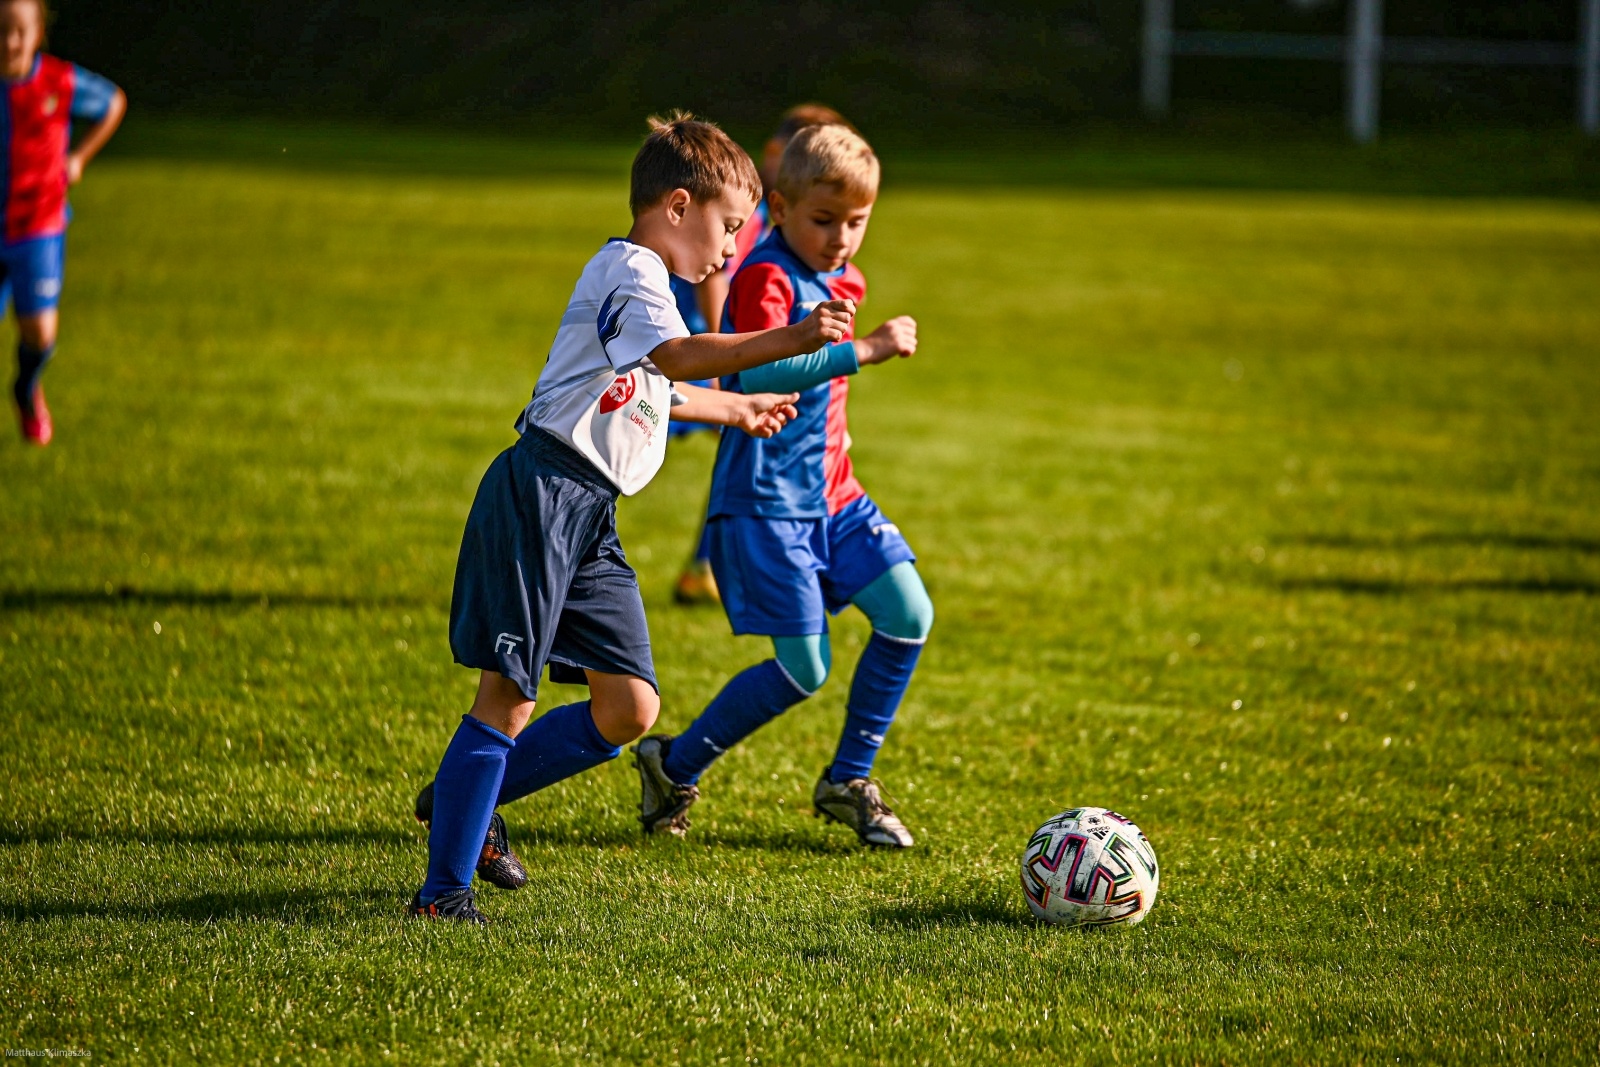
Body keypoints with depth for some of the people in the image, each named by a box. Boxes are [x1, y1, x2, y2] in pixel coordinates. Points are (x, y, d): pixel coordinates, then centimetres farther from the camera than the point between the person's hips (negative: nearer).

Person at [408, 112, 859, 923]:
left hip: (591, 519, 10)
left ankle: (464, 796, 18)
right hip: (539, 497, -10)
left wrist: (736, 408, 52)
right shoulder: (630, 270, -9)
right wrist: (788, 340, -35)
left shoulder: (640, 278, 23)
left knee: (629, 708, 4)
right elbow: (676, 358, -28)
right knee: (507, 695, -10)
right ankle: (444, 887, -6)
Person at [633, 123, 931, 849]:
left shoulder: (841, 282, 13)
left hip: (831, 493, 8)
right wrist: (864, 349, -36)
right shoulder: (765, 278, -15)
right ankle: (673, 766, 11)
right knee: (804, 669, -10)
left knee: (909, 615, -6)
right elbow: (758, 371, -33)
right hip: (766, 499, -8)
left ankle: (848, 782, 8)